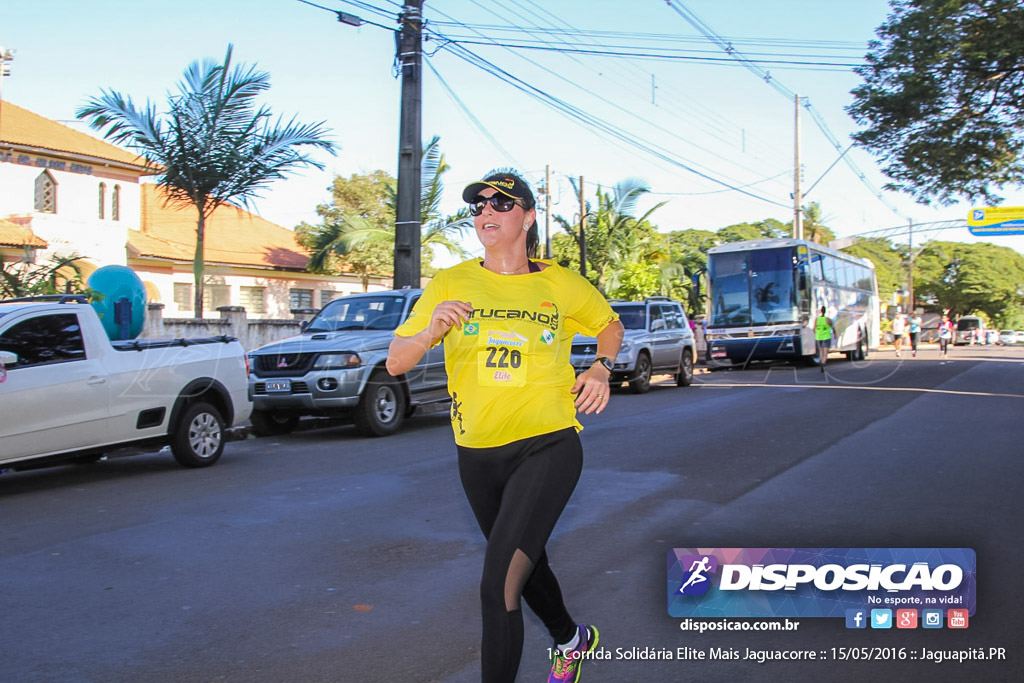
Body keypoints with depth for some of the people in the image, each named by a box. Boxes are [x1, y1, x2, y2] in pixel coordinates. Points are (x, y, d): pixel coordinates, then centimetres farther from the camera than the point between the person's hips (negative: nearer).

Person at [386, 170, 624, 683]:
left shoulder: (561, 285, -2)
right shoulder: (450, 285, -1)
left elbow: (610, 324, 18)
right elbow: (395, 363, -5)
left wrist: (601, 368, -1)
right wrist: (430, 330, -25)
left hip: (547, 446, -4)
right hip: (478, 453, 4)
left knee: (499, 584, -18)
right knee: (526, 563, 24)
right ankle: (571, 639, 53)